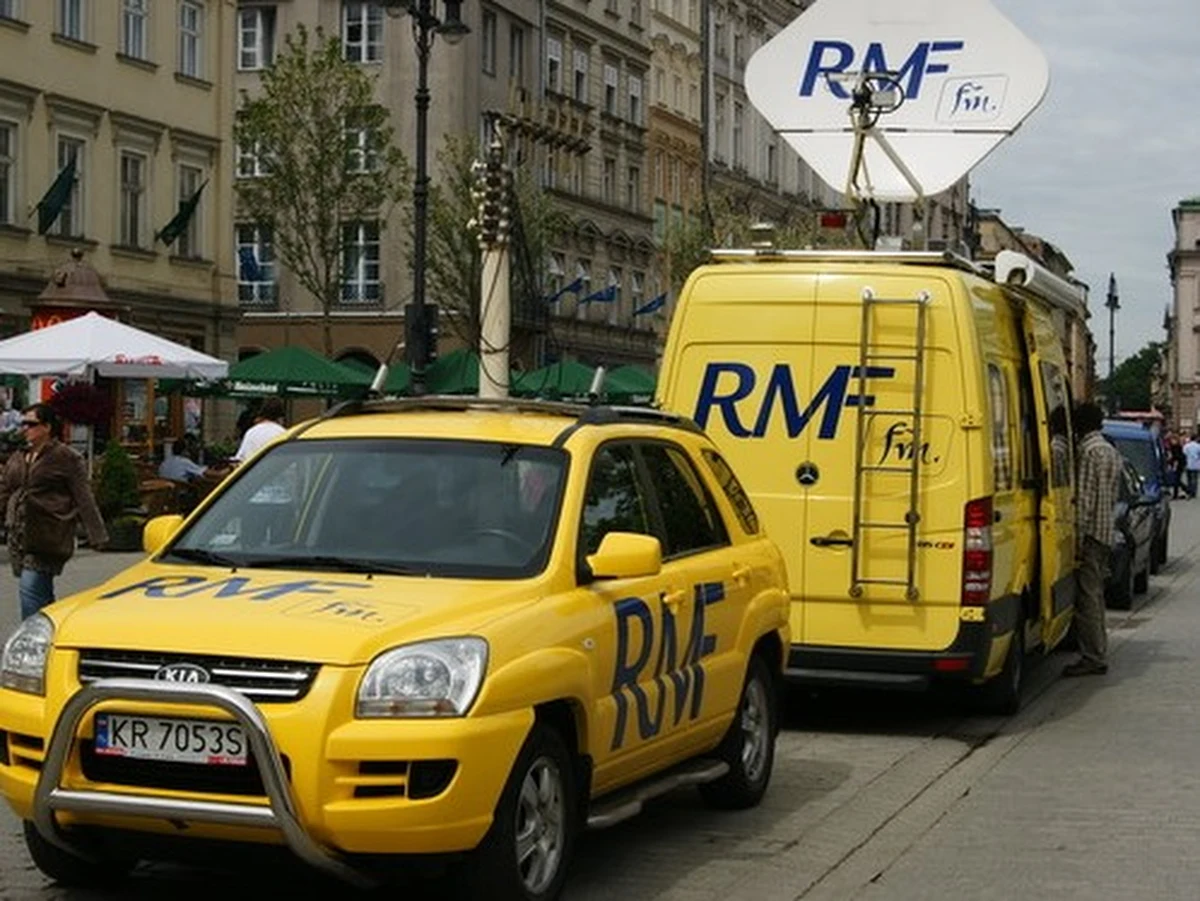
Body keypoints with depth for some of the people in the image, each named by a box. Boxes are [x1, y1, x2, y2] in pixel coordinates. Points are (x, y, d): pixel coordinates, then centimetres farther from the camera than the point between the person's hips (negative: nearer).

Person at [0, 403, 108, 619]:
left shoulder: (66, 458, -3)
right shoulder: (18, 459, 16)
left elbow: (84, 500, -6)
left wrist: (97, 536, -10)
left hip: (47, 538, -7)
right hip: (20, 537, 7)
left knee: (31, 588, -17)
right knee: (42, 594, 12)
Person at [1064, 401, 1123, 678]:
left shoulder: (1088, 451, -12)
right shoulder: (1112, 452, 18)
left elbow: (1084, 497, -17)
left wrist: (1079, 535, -18)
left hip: (1091, 532, -10)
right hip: (1107, 533, 10)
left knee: (1087, 597, -9)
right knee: (1096, 595, 14)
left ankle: (1093, 658, -10)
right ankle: (1099, 655, 16)